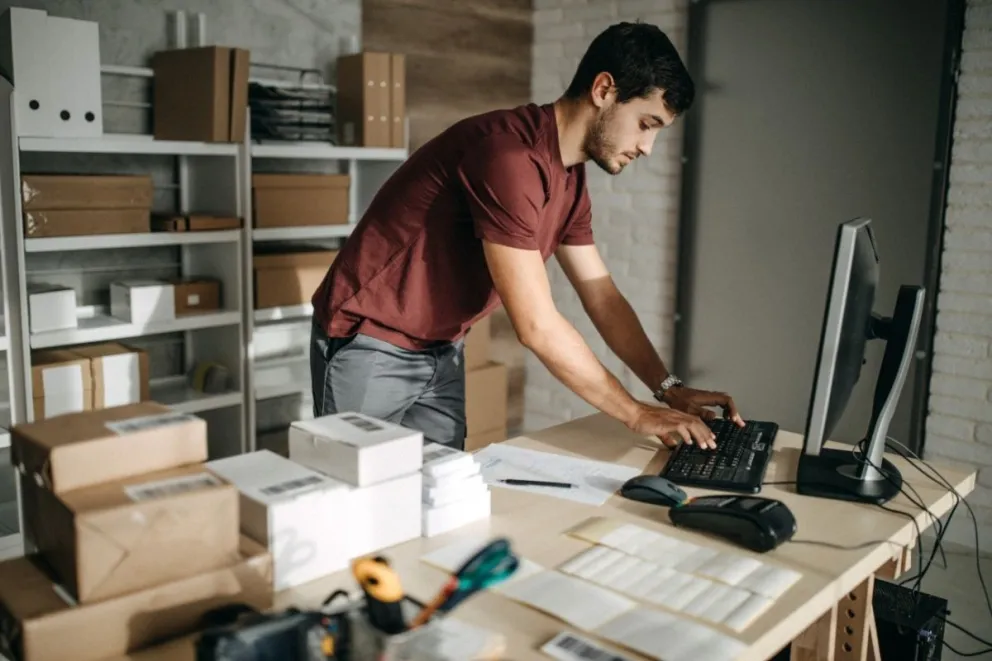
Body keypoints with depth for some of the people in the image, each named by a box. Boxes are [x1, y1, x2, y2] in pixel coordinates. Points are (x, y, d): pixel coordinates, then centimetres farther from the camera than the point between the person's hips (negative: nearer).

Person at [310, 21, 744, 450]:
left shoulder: (570, 180, 3)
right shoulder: (510, 156, -27)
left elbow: (603, 297, 8)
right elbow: (537, 326, -27)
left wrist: (670, 389, -2)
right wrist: (636, 414, -18)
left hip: (441, 352, 8)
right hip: (369, 344, -8)